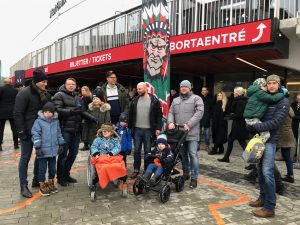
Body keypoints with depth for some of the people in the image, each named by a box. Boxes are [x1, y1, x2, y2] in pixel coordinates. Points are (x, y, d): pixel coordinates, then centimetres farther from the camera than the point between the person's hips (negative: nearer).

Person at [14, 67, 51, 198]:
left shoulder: (45, 94, 8)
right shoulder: (24, 93, -12)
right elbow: (18, 114, -14)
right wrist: (21, 131, -17)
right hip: (28, 132, -7)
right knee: (25, 158, 2)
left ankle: (36, 180, 29)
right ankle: (24, 186, 11)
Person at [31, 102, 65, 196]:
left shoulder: (56, 121, 6)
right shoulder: (39, 121, -9)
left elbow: (59, 133, 14)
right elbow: (35, 134, -11)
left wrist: (61, 144, 13)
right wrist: (37, 147, -14)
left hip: (53, 150, 5)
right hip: (43, 150, -4)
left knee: (53, 168, 15)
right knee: (42, 168, 7)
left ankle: (51, 183, 33)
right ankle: (42, 186, 23)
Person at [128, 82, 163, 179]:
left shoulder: (154, 100, -2)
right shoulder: (134, 101, 7)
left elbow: (159, 115, -3)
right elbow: (130, 115, 10)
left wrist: (158, 128, -9)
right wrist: (130, 127, 5)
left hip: (148, 130, -3)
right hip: (137, 129, 3)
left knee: (147, 151, 7)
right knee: (137, 150, 9)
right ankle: (136, 170, 23)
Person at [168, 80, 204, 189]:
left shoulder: (196, 99, 2)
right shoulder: (175, 100, 18)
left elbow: (199, 112, -11)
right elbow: (171, 113, 13)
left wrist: (189, 124, -20)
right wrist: (170, 122, -9)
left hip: (192, 133, -5)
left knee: (193, 154, -5)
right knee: (183, 154, 13)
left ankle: (194, 178, 5)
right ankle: (185, 174, 29)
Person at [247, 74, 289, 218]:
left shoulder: (283, 101, -5)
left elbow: (276, 122, -16)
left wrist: (256, 127, -20)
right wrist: (251, 127, 1)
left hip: (270, 140, -6)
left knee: (267, 171, -10)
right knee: (260, 169, 12)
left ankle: (270, 208, -1)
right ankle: (263, 198, 26)